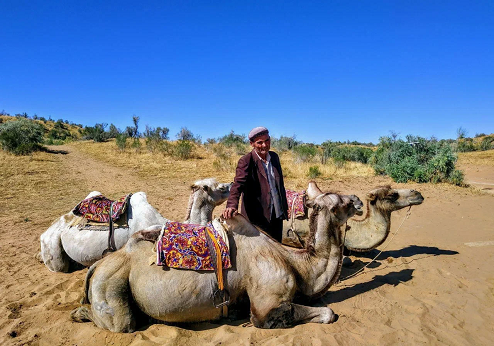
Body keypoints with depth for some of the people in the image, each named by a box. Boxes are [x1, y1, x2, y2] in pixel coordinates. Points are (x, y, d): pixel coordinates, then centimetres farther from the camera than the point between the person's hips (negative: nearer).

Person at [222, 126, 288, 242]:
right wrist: (232, 205, -42)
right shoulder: (246, 161, -12)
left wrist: (285, 207, 17)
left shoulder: (274, 157, 8)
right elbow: (238, 184, -25)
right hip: (258, 218, -6)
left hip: (277, 216, 7)